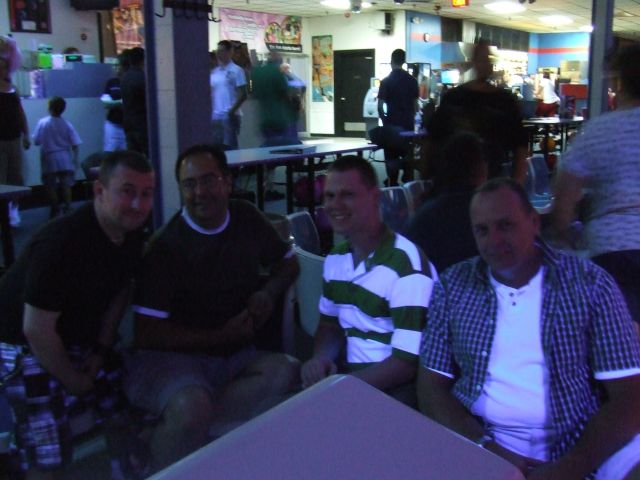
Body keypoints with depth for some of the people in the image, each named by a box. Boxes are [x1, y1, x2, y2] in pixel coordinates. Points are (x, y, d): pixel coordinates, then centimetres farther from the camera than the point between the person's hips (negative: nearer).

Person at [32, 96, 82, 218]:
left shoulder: (42, 122, -9)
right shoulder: (67, 125, -5)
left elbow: (36, 141, -5)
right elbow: (75, 145, -4)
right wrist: (75, 159, 8)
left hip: (49, 159, -1)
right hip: (65, 159, 1)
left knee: (50, 186, 9)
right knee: (66, 185, 8)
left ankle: (55, 210, 10)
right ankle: (68, 208, 6)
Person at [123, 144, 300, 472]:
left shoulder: (247, 219, 6)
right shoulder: (165, 245, -11)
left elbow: (287, 262, 21)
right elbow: (148, 333, -13)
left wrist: (268, 292, -1)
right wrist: (221, 336, -12)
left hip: (235, 355, 6)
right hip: (174, 356, -5)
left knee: (285, 372, -26)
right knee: (192, 408, -38)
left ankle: (167, 437, -23)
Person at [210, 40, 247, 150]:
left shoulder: (236, 70, -3)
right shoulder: (213, 72, 13)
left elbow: (243, 95, -7)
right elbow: (211, 93, 18)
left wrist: (232, 110, -16)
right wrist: (210, 111, 7)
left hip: (230, 116, -5)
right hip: (215, 116, 6)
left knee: (230, 147, -3)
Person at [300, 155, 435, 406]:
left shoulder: (406, 264, -21)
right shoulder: (335, 259, 5)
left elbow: (408, 363, -21)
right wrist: (321, 358, -4)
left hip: (395, 389, -6)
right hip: (349, 375, 7)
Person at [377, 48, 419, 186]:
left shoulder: (386, 81, -7)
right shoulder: (412, 81, 2)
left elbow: (380, 106, -8)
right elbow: (415, 105, 6)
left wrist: (384, 119, 8)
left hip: (392, 124, -3)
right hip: (408, 123, 3)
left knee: (392, 156, 3)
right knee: (407, 155, 10)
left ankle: (393, 185, 3)